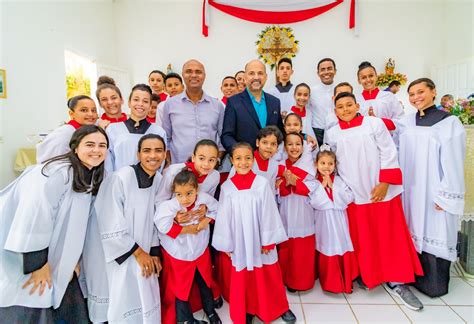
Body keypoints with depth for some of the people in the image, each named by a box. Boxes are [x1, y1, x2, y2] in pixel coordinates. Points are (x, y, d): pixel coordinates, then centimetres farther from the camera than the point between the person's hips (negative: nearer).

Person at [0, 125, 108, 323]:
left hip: (54, 261, 9)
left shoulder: (90, 177, 5)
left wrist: (72, 259, 9)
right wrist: (37, 263, -22)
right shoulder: (59, 172, -23)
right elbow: (34, 214, -28)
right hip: (24, 261, -8)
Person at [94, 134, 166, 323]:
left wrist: (154, 253, 4)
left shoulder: (158, 180, -1)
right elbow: (111, 227, -20)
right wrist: (138, 252, -11)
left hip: (145, 254, 6)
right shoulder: (120, 178, -22)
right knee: (125, 309, 5)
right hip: (122, 256, -5)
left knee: (148, 305, 13)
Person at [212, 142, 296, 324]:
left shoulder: (262, 183, -10)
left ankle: (279, 308, 39)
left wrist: (269, 240, -5)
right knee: (242, 280, 14)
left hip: (260, 240, -1)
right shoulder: (227, 186, -6)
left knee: (269, 277, 14)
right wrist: (226, 244, 3)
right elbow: (224, 216, 0)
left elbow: (269, 213, -6)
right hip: (240, 242, 1)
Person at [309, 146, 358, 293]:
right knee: (327, 251, 6)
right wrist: (322, 185, -15)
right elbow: (314, 202, -16)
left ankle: (346, 281, 26)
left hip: (339, 221, 2)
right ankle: (330, 283, 23)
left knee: (343, 250, 7)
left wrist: (332, 187, -13)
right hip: (324, 222, -2)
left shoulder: (339, 180, 1)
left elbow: (349, 198, -9)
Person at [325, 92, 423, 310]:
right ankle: (367, 275, 25)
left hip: (382, 190, -1)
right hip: (354, 193, 1)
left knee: (391, 235, 5)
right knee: (363, 238, 8)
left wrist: (384, 183, -11)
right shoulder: (333, 133, 4)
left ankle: (396, 282, 17)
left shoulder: (374, 123, -2)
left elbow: (389, 153, -5)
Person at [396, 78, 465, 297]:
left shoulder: (449, 122, -7)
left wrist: (445, 195, -13)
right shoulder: (406, 122, 8)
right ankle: (415, 275, 28)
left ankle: (434, 283, 20)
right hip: (411, 189, 5)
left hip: (435, 191, -5)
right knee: (415, 232, 12)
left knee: (434, 233, 4)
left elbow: (453, 161, -10)